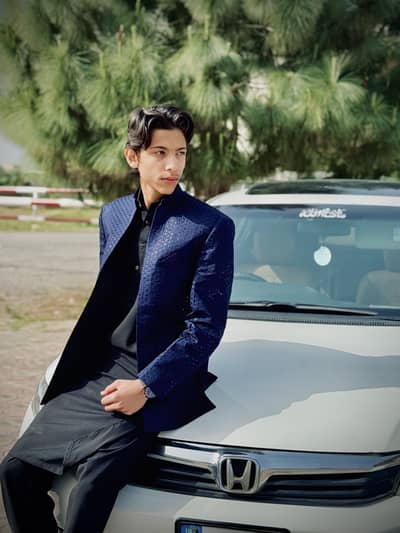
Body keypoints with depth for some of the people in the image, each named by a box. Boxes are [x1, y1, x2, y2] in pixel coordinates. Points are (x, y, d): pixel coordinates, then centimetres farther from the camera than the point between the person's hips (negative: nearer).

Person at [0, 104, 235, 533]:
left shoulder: (210, 227, -8)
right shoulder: (114, 214, 12)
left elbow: (206, 325, -10)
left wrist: (146, 386, -15)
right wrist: (77, 368, 8)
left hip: (158, 383, -6)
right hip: (98, 374, 6)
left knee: (92, 488, -22)